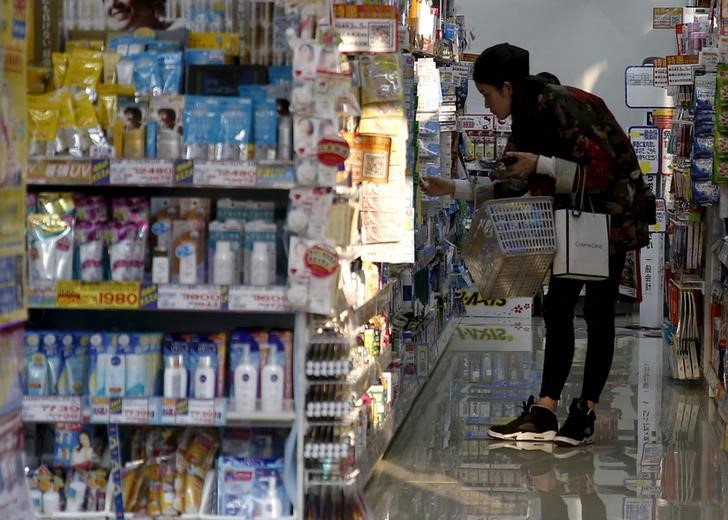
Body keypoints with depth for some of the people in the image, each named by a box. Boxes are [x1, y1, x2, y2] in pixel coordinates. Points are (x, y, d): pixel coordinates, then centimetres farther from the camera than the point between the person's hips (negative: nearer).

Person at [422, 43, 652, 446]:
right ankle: (543, 414, 1)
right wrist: (454, 190, 8)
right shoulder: (527, 118, 6)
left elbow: (601, 171, -26)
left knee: (597, 311, -2)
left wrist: (539, 164, -26)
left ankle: (585, 413, 5)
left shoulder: (562, 107, -22)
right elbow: (512, 183, 13)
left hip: (612, 213, -9)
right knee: (557, 307, 3)